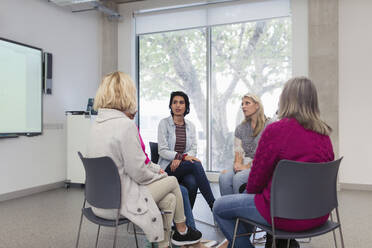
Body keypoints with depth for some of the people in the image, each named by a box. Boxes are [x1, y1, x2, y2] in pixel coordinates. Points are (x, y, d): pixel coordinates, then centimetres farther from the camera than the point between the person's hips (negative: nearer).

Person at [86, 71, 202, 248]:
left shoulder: (97, 123, 4)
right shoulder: (125, 125, -24)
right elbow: (138, 172, -20)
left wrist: (156, 169, 12)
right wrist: (159, 174, 1)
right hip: (121, 200, -8)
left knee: (169, 199, 15)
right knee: (172, 181, 11)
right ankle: (182, 231, 32)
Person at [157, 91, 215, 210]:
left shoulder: (191, 126, 13)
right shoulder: (164, 123, 1)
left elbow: (193, 150, 6)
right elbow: (162, 151, -7)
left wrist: (179, 159, -15)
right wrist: (183, 156, -22)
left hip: (186, 167, 3)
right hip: (168, 167, -3)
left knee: (192, 183, -33)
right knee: (195, 164, -32)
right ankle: (213, 205, -31)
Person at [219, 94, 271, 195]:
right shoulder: (240, 128, 18)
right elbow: (238, 151, 11)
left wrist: (247, 166, -14)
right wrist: (238, 164, -10)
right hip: (244, 164, 4)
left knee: (239, 178, -33)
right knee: (224, 177, -26)